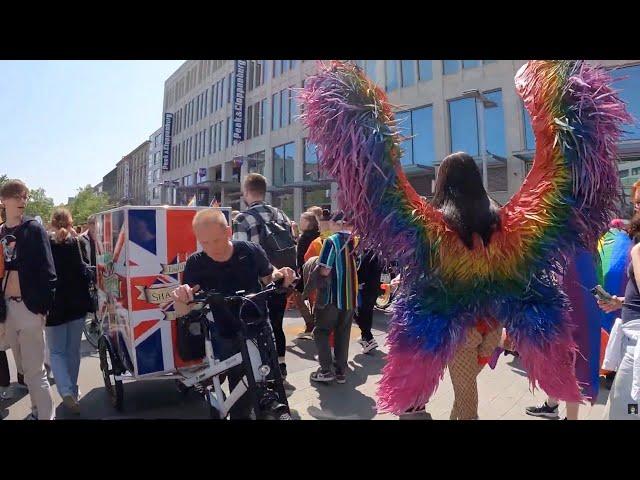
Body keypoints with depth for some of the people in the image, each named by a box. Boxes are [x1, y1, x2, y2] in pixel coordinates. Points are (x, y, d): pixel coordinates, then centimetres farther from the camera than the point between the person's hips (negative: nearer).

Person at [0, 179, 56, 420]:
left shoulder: (33, 229, -7)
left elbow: (46, 269, -10)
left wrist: (44, 305, -14)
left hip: (29, 306, -6)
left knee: (34, 370, -2)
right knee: (24, 367, 17)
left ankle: (46, 415, 9)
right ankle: (37, 410, 32)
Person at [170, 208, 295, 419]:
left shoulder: (251, 251, -15)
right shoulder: (195, 264, -14)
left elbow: (268, 278, 4)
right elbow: (183, 313, -12)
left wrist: (279, 274, -19)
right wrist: (179, 298, -35)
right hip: (227, 338, 0)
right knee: (241, 399, 4)